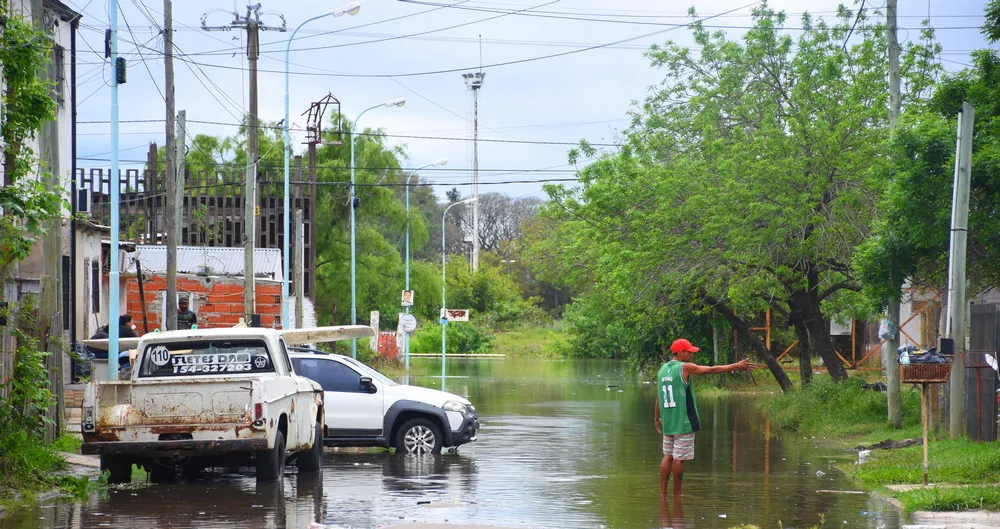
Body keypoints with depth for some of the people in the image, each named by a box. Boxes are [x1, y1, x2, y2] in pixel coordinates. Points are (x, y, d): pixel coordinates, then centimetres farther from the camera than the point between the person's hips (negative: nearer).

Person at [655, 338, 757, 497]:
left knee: (668, 456, 12)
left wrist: (658, 419, 23)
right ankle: (677, 493, 3)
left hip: (668, 422, 7)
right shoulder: (685, 367, -10)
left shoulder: (663, 370, 10)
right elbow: (712, 370, -7)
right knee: (679, 458, -2)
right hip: (683, 422, -7)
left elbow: (658, 398, 14)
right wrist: (737, 366, -1)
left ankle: (663, 491, 10)